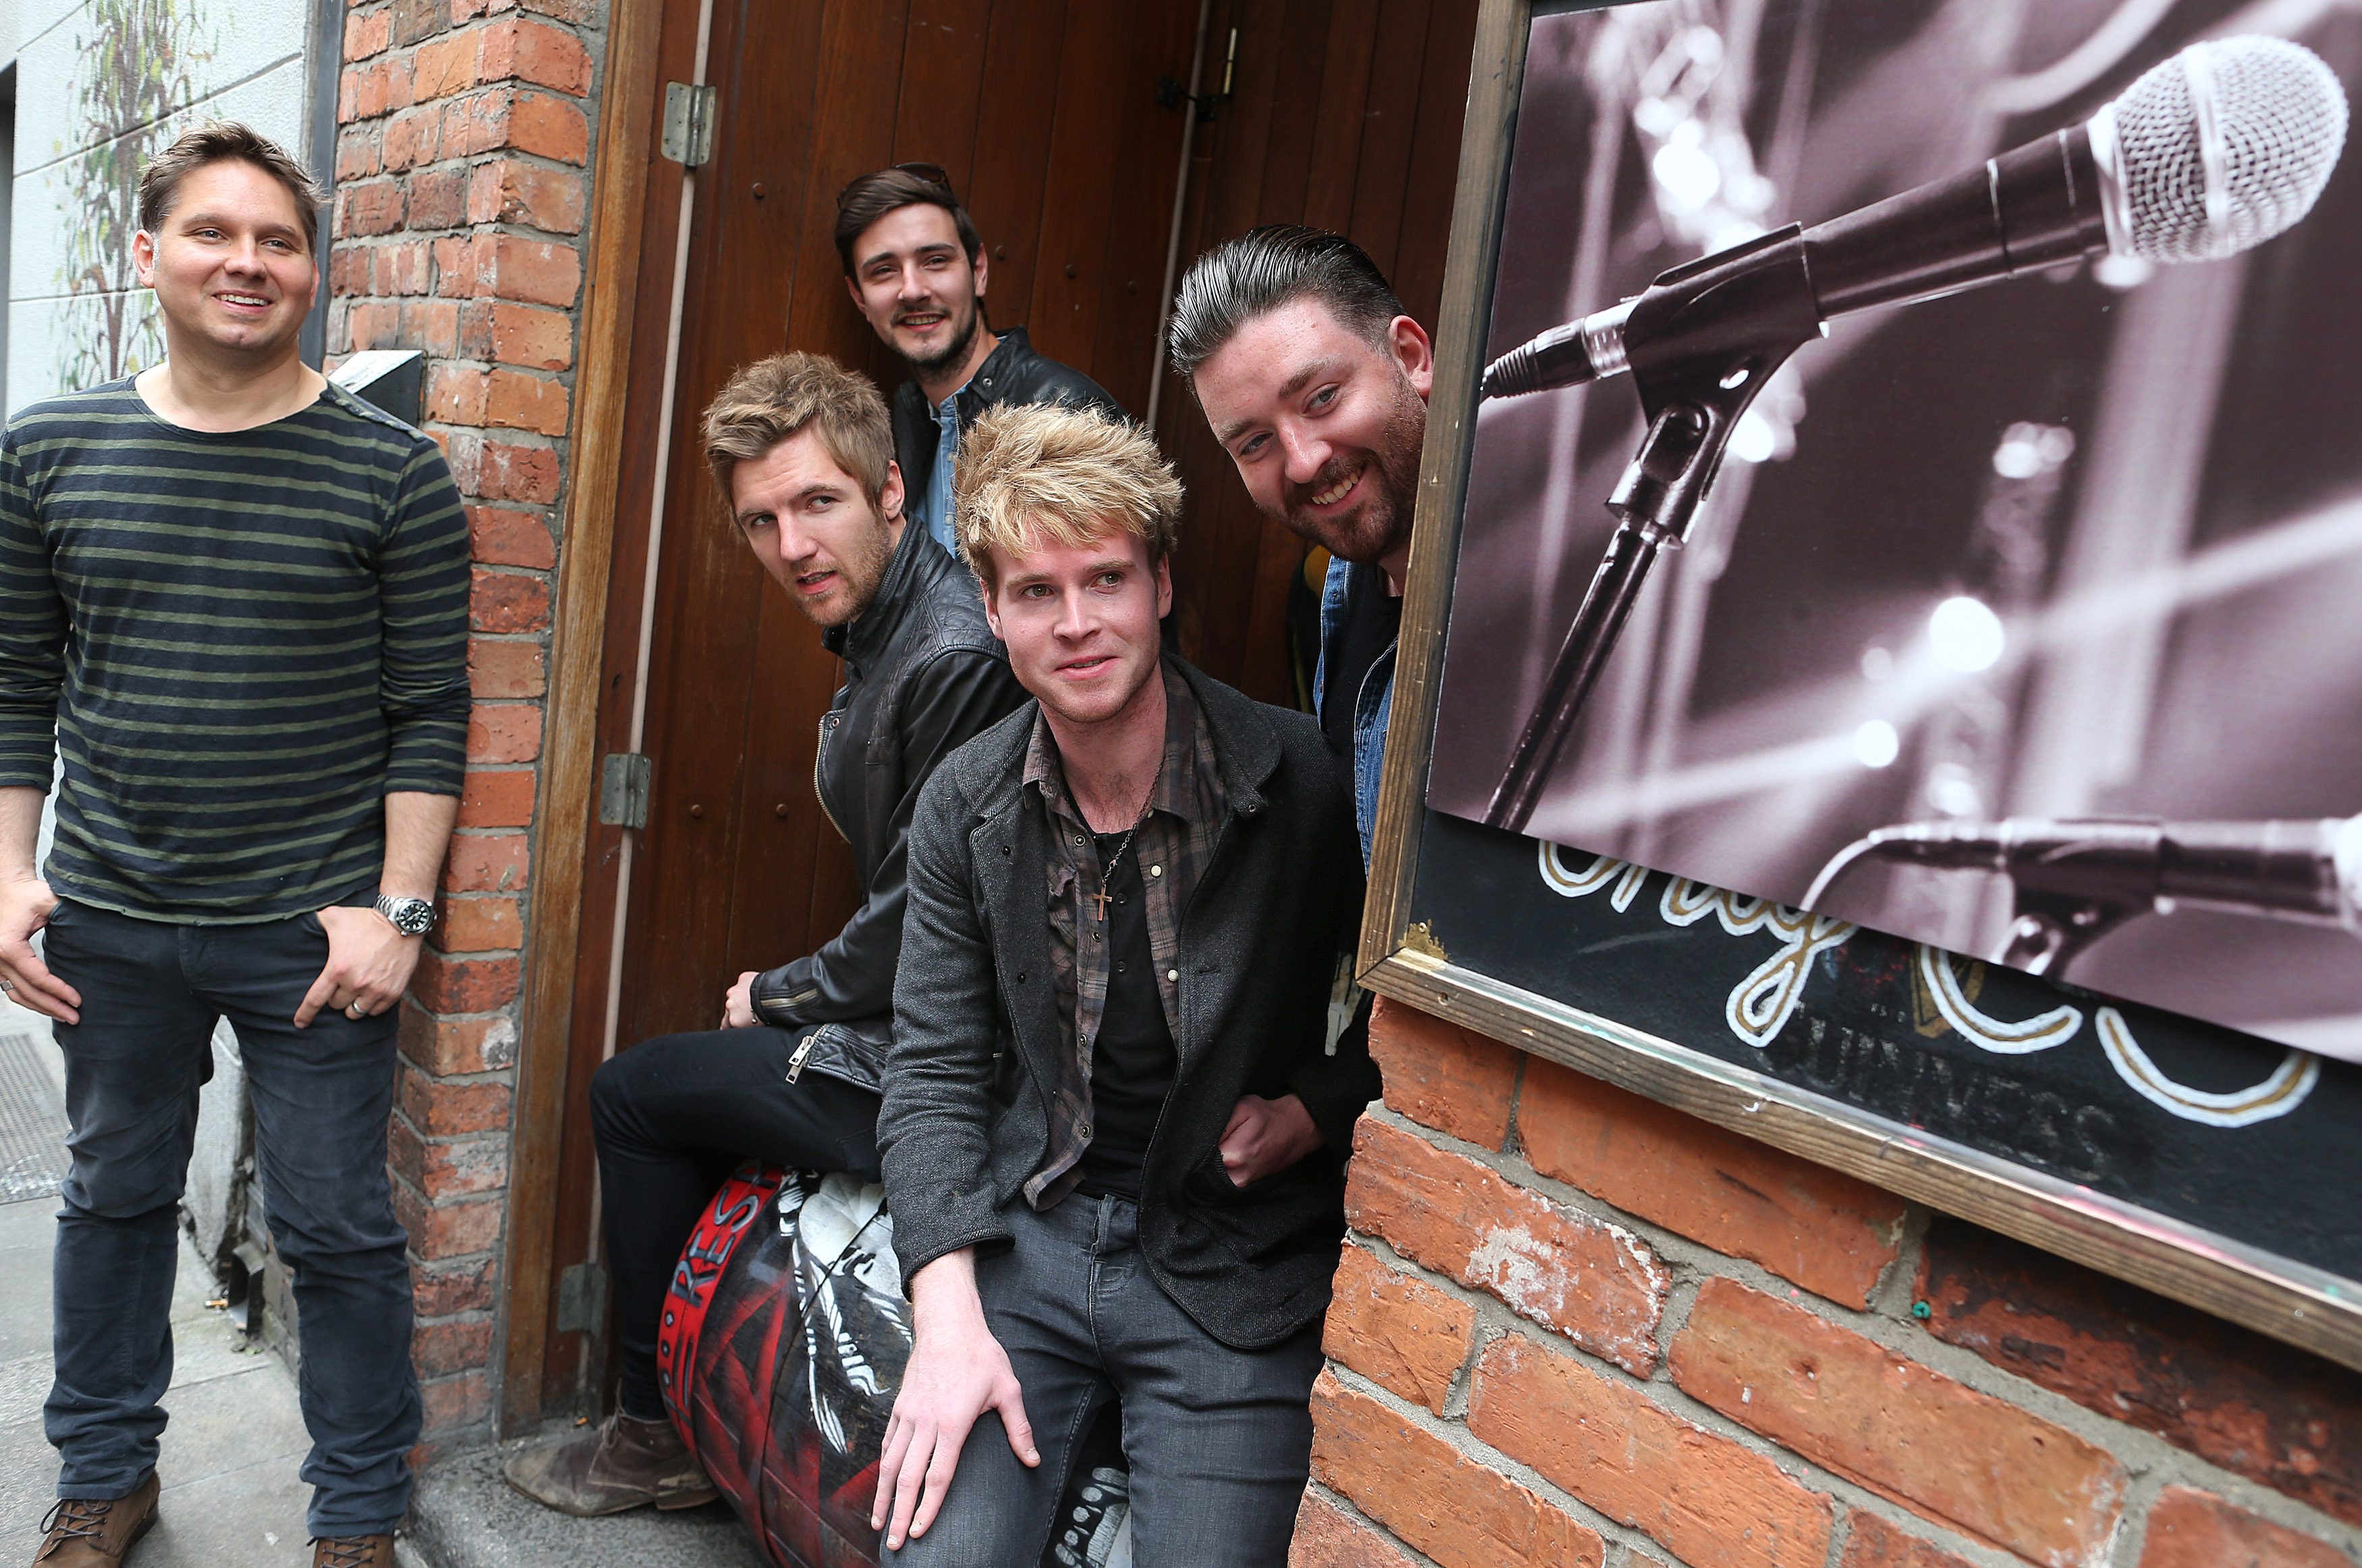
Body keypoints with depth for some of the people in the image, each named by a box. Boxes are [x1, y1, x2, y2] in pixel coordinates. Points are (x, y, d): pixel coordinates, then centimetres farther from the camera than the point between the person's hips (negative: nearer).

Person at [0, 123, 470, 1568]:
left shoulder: (392, 473, -7)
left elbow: (430, 713, -7)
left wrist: (397, 908, -11)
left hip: (312, 931, -3)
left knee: (337, 1230, 6)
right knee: (116, 1197, 19)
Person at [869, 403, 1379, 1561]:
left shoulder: (1307, 783, -13)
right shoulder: (965, 804, -1)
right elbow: (935, 1074, 0)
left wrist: (1314, 1114, -14)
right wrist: (949, 1322, -9)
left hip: (1235, 1267, -2)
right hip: (1024, 1237, 2)